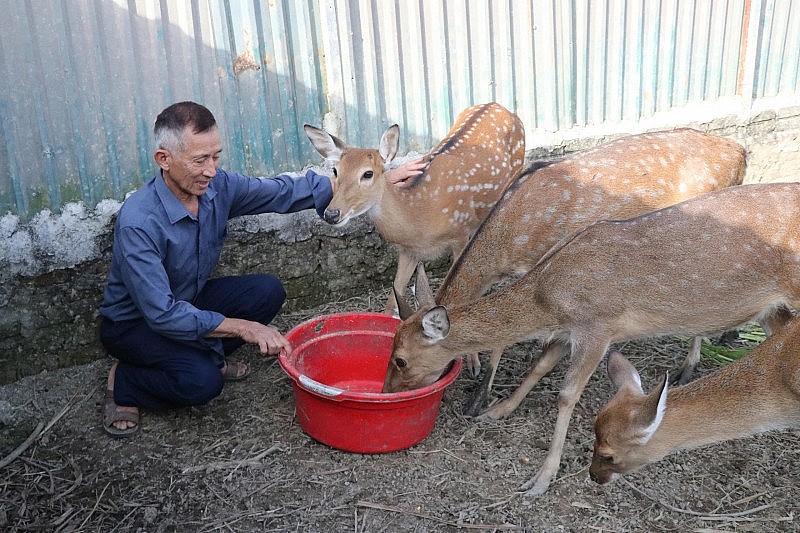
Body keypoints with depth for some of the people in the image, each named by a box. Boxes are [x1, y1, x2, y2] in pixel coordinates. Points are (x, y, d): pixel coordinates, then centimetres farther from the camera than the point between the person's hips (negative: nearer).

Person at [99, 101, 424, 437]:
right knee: (202, 382, -31)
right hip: (134, 322, -6)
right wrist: (242, 327, -36)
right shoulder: (138, 223, -34)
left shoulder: (217, 187, -15)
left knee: (268, 292, -14)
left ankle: (205, 355, 7)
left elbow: (286, 192, -7)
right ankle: (123, 384, -1)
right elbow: (162, 315, -34)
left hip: (187, 302, 7)